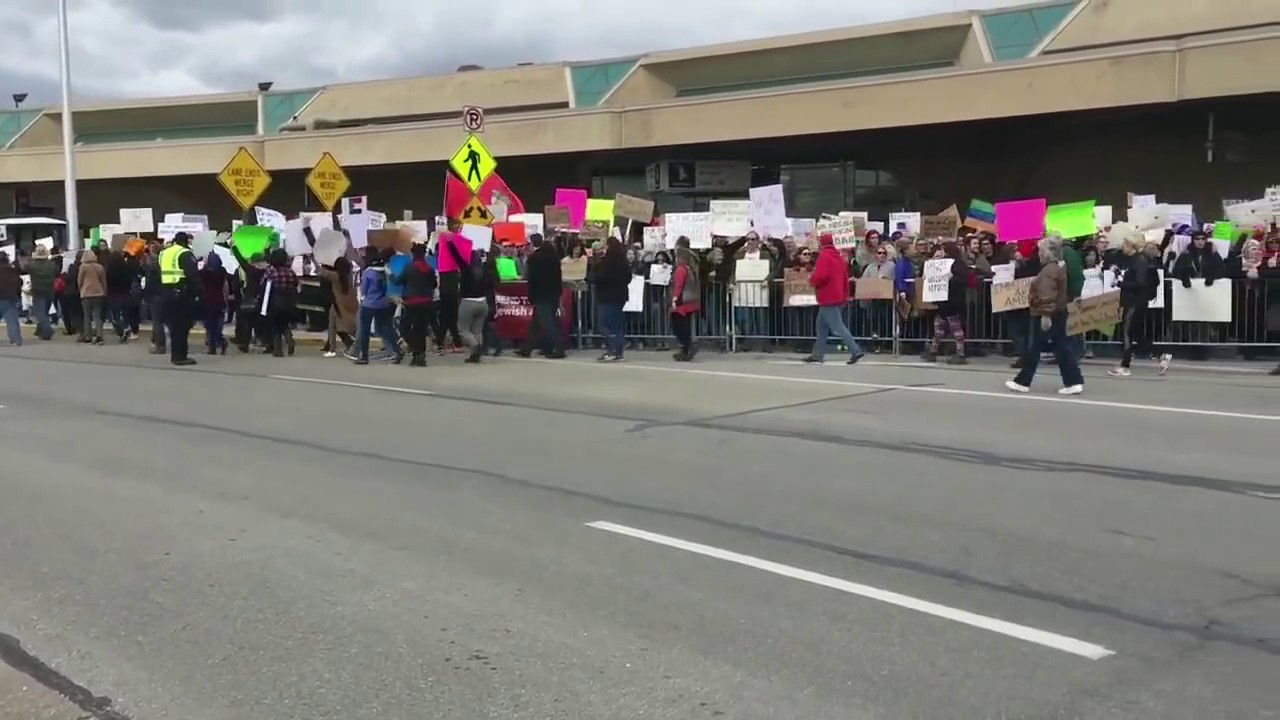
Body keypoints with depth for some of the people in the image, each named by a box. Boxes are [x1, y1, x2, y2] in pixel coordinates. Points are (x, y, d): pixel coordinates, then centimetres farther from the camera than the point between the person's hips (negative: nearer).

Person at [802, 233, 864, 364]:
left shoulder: (824, 256, -12)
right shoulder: (839, 256, 16)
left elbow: (821, 276, -26)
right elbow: (845, 278, 18)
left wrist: (811, 280, -5)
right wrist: (845, 295, 22)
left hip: (828, 299, -10)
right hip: (838, 297, 10)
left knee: (838, 328, -9)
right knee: (822, 327, 14)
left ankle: (856, 351, -13)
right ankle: (817, 355, 16)